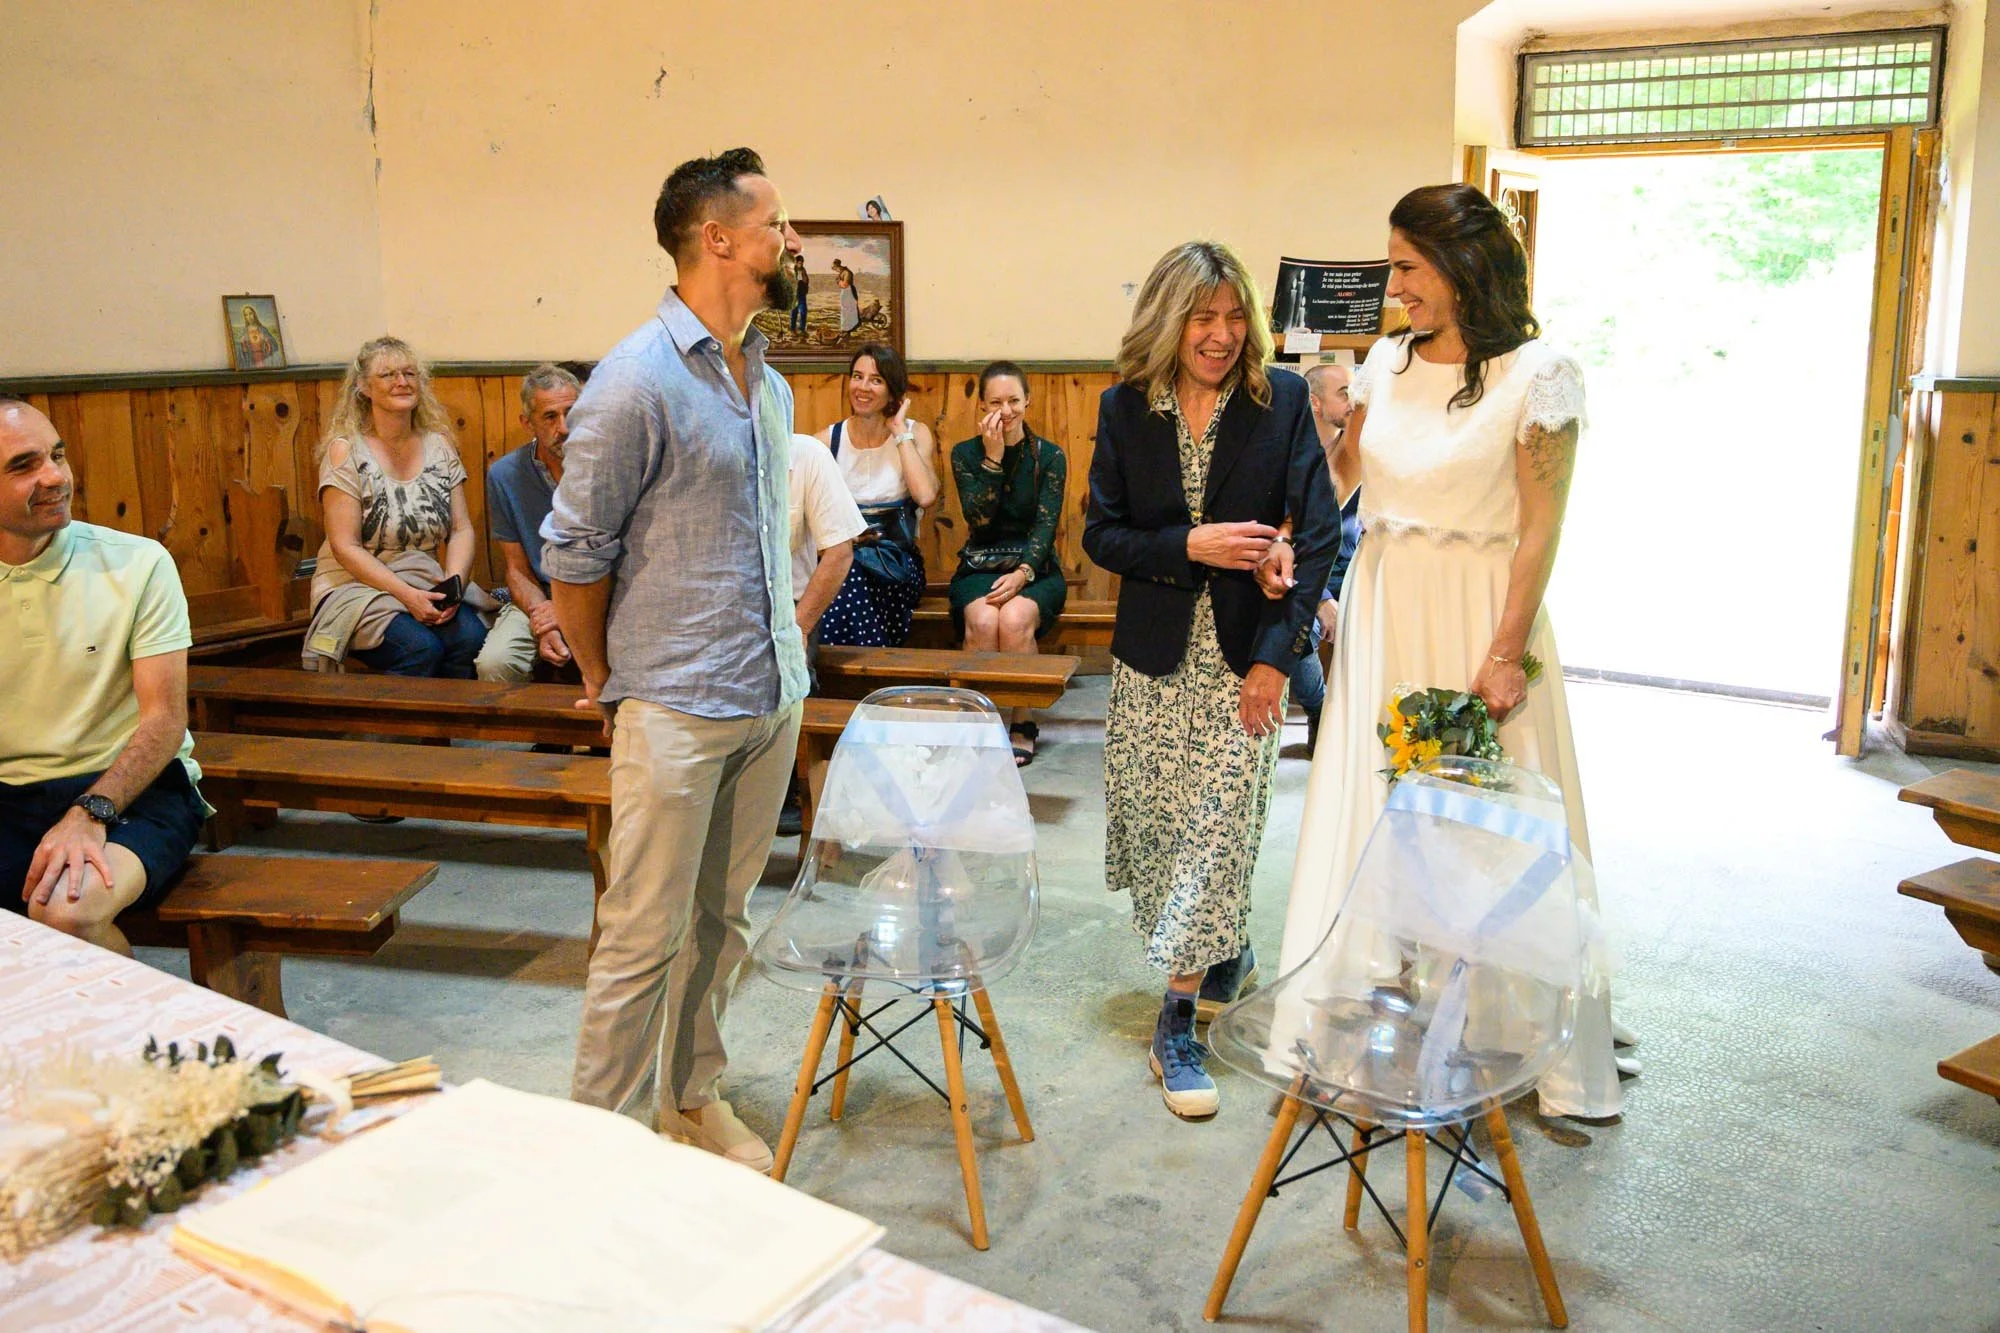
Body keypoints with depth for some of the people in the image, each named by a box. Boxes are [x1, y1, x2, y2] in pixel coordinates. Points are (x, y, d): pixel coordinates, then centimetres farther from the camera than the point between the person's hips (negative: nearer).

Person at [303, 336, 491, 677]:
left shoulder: (438, 445, 10)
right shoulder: (345, 451, -3)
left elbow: (462, 530, 6)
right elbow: (345, 547, -9)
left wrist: (452, 585, -12)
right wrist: (406, 594, -20)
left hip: (427, 588, 4)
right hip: (356, 587, -3)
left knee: (471, 637, -27)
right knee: (420, 648, -31)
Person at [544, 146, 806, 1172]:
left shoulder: (766, 377, 10)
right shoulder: (639, 380, -14)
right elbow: (573, 551, -9)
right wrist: (604, 680, 1)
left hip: (772, 699, 7)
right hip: (676, 707, -7)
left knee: (722, 920, 17)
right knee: (645, 936, 2)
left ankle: (694, 1095, 32)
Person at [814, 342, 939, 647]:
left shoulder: (915, 434, 3)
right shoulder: (828, 439, 7)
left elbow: (926, 496, -17)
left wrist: (900, 432, -8)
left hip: (896, 562, -1)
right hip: (840, 559, 1)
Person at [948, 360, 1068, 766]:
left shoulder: (1050, 456, 3)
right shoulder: (965, 454, 5)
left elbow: (1046, 524, -7)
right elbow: (978, 519, -8)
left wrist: (1023, 573, -24)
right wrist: (993, 458, -14)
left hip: (1035, 570, -1)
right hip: (979, 567, 1)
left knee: (1015, 618, -33)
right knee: (982, 620, -32)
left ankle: (1024, 721, -15)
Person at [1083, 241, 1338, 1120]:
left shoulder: (1282, 401, -5)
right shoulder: (1125, 409, 1)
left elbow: (1317, 535, -8)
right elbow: (1101, 533, 1)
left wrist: (1275, 654, -14)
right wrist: (1190, 545, -16)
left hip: (1245, 654, -2)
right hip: (1153, 657, 3)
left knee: (1218, 827, -5)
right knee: (1155, 818, 11)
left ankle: (1175, 1023, 4)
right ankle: (1228, 952, 39)